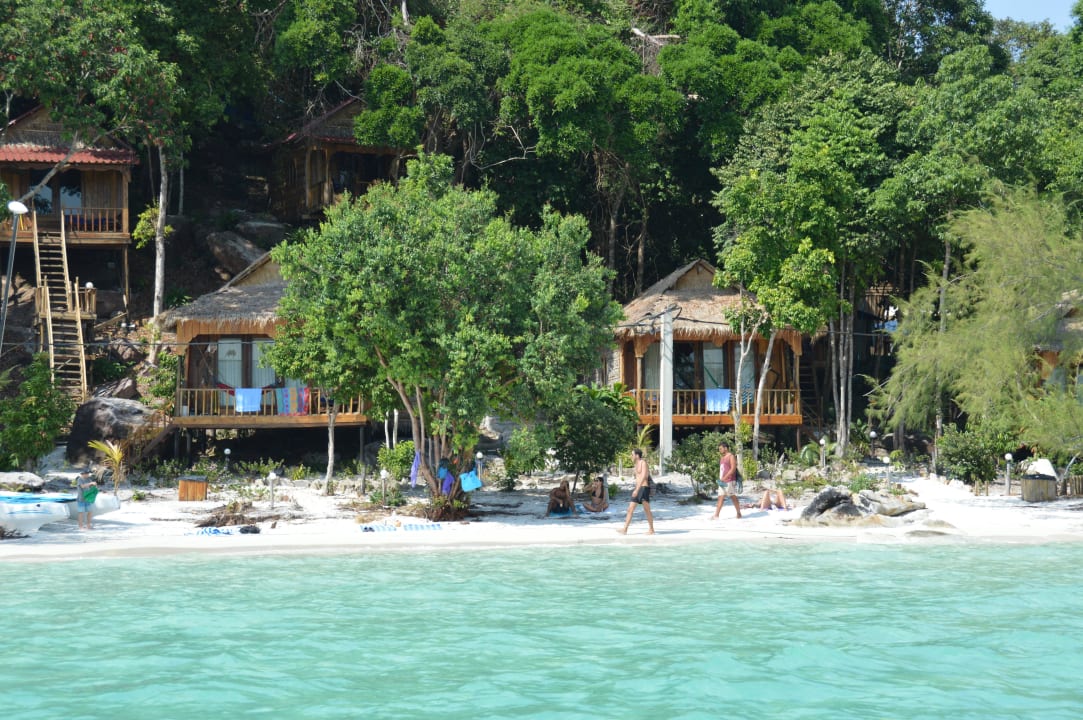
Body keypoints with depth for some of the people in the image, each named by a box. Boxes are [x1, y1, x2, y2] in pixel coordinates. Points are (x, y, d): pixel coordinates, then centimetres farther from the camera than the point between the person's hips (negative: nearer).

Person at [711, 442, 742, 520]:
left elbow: (733, 469, -16)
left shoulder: (731, 457, -7)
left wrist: (724, 478, -20)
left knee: (733, 497, -4)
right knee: (720, 498, 2)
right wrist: (719, 479, 9)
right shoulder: (722, 458, 19)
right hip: (722, 482, 8)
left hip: (729, 481, -8)